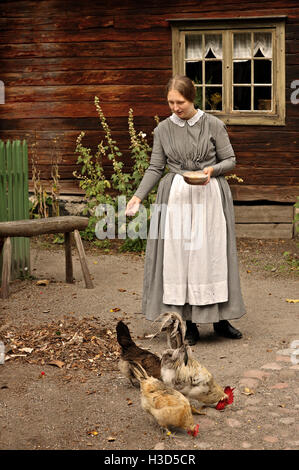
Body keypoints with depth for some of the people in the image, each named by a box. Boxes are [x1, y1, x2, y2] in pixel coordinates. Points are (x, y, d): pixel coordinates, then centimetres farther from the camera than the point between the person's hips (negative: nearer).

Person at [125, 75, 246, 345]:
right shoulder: (163, 129, 5)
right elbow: (156, 168, 8)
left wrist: (212, 170, -16)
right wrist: (138, 196, -3)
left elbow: (230, 160, 3)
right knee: (178, 256, -1)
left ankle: (220, 319, 16)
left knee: (213, 254, 2)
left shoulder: (213, 125, -1)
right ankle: (189, 325, 8)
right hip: (176, 198, 2)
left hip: (210, 196, -1)